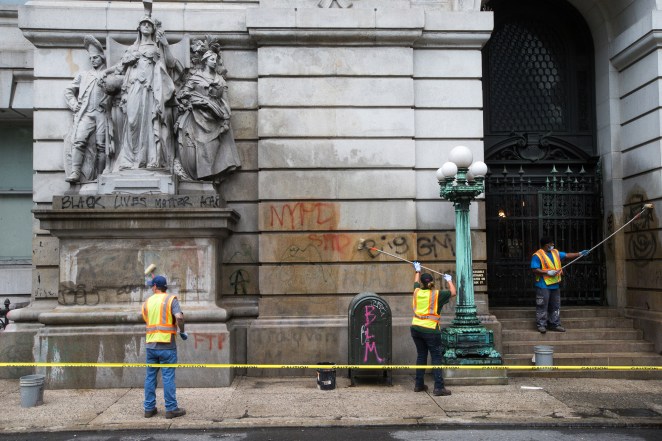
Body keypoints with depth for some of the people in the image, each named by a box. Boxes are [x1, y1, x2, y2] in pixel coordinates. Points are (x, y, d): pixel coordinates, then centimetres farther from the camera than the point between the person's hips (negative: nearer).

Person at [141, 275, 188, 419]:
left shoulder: (147, 302, 9)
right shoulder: (171, 299, -5)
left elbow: (147, 320, 16)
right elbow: (179, 317, -20)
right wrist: (182, 332, -6)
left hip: (150, 344, 4)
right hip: (167, 345, -4)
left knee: (150, 376, 11)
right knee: (168, 377, -1)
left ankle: (149, 408, 16)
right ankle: (171, 409, 3)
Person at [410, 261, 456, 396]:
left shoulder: (417, 292, 6)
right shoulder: (437, 295, -7)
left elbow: (416, 282, 28)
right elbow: (453, 293, 6)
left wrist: (418, 271, 46)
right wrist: (449, 280, 22)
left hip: (416, 328, 5)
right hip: (430, 330, -5)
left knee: (421, 355, 16)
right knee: (436, 357, -3)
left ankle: (419, 384, 22)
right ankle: (439, 387, -7)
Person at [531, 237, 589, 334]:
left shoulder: (555, 253, 14)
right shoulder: (537, 255, -10)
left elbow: (567, 255, 16)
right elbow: (535, 270, -16)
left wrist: (579, 254, 6)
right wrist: (548, 272, -20)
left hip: (555, 285, 8)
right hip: (543, 286, -8)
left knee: (555, 306, 12)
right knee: (542, 306, -4)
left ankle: (554, 324, 21)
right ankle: (541, 325, 2)